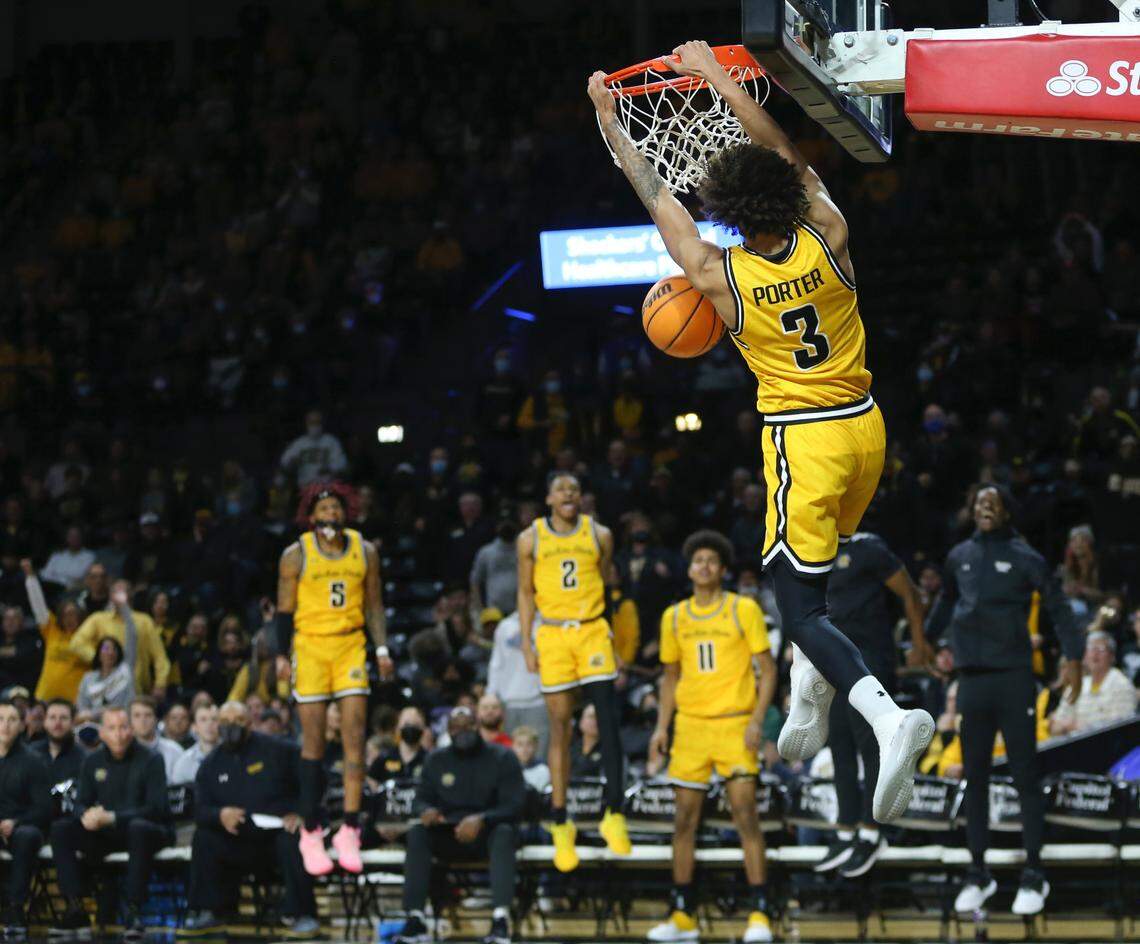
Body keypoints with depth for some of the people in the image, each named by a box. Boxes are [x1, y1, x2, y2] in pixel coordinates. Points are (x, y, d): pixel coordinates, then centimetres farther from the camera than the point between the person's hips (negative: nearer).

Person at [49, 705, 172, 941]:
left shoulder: (150, 760, -6)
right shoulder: (92, 762, 8)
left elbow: (157, 809, -15)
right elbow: (81, 803, 7)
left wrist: (113, 818, -26)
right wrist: (86, 815, -21)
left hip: (148, 830, -5)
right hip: (105, 835, 5)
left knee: (139, 828, -40)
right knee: (61, 829, -18)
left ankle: (134, 911, -39)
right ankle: (74, 908, -23)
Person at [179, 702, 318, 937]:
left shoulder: (278, 750, 0)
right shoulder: (211, 765, 10)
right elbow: (201, 810, 1)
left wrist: (297, 814, -19)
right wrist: (220, 815, -23)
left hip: (279, 831, -3)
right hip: (239, 843, 3)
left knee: (292, 842, -36)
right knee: (203, 838, -21)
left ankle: (303, 915, -27)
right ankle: (206, 913, -16)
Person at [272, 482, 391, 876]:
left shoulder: (364, 551, 6)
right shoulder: (296, 555, -2)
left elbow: (374, 603, 12)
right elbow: (285, 610, 0)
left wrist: (382, 649, 4)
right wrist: (282, 657, -8)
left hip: (351, 647, 2)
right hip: (310, 646, -2)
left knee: (355, 737, -7)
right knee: (314, 743, -1)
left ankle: (349, 831, -6)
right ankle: (311, 832, 8)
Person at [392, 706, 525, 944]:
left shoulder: (502, 758, 0)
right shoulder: (437, 760, 10)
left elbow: (514, 806, -9)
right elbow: (421, 798, 9)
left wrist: (481, 820, -28)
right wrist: (425, 811, -18)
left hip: (486, 834, -2)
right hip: (448, 838, 3)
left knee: (504, 833, -37)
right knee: (417, 833, -27)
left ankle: (500, 920, -51)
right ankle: (415, 921, -35)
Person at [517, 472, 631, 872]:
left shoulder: (599, 535, 6)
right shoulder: (531, 539, 5)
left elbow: (606, 585, 12)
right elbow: (526, 591, 9)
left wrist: (618, 640, 9)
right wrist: (526, 643, 2)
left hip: (593, 630, 0)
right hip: (552, 634, 0)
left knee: (608, 718, -12)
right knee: (560, 727, 2)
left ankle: (614, 813, -8)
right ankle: (560, 824, 8)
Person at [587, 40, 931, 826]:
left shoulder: (719, 276, -15)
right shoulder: (828, 241, -8)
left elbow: (657, 197, -1)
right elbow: (789, 155, 7)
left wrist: (610, 122, 12)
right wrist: (718, 77, 15)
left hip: (802, 439, -5)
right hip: (865, 428, 5)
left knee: (803, 609, -3)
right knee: (809, 569, 29)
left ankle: (888, 716, -26)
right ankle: (812, 702, 30)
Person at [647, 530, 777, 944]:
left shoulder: (744, 610, -2)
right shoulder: (674, 617, 10)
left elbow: (767, 669, -3)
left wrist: (757, 720, -13)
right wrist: (662, 726, 8)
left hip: (734, 724, -4)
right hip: (689, 724, 4)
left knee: (745, 814, -12)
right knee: (684, 819, 4)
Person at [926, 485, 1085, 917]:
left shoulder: (1023, 557, -1)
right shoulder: (959, 557, 10)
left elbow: (1057, 606, 0)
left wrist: (1073, 657, -10)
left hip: (1014, 677, -4)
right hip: (972, 679, 4)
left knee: (1025, 776, -3)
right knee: (974, 778, 7)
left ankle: (1033, 875, 1)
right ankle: (978, 873, 14)